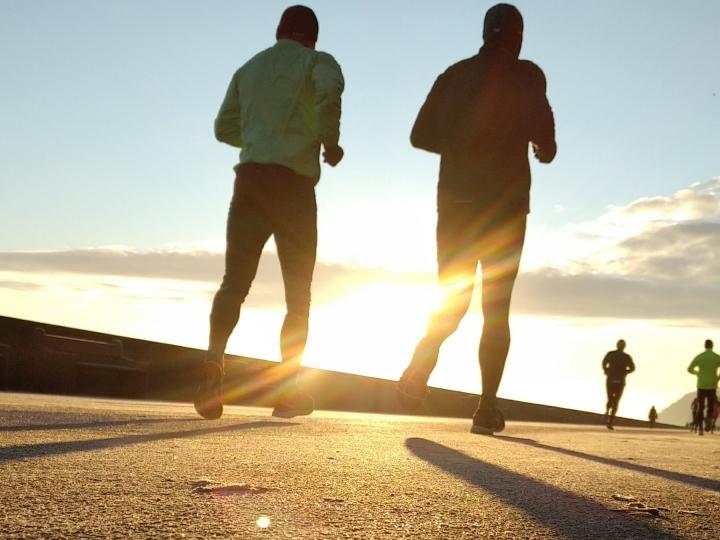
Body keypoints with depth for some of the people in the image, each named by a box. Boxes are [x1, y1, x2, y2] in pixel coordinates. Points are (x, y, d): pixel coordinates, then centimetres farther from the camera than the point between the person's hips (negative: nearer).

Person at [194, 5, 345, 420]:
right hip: (293, 182, -3)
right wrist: (330, 140, -6)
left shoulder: (249, 69, 21)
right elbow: (331, 90, -19)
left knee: (234, 283, 0)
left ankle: (213, 363, -23)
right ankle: (287, 387, 0)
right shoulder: (316, 61, 5)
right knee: (299, 293, 5)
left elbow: (225, 127, 22)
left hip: (250, 177, 4)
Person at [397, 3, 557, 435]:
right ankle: (488, 407, -2)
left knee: (453, 301, 12)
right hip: (504, 205, -3)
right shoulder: (525, 75, -1)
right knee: (496, 308, 4)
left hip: (456, 201, 3)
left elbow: (421, 135, 10)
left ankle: (420, 366, -15)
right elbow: (540, 126, -17)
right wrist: (546, 148, 4)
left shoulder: (454, 75, 11)